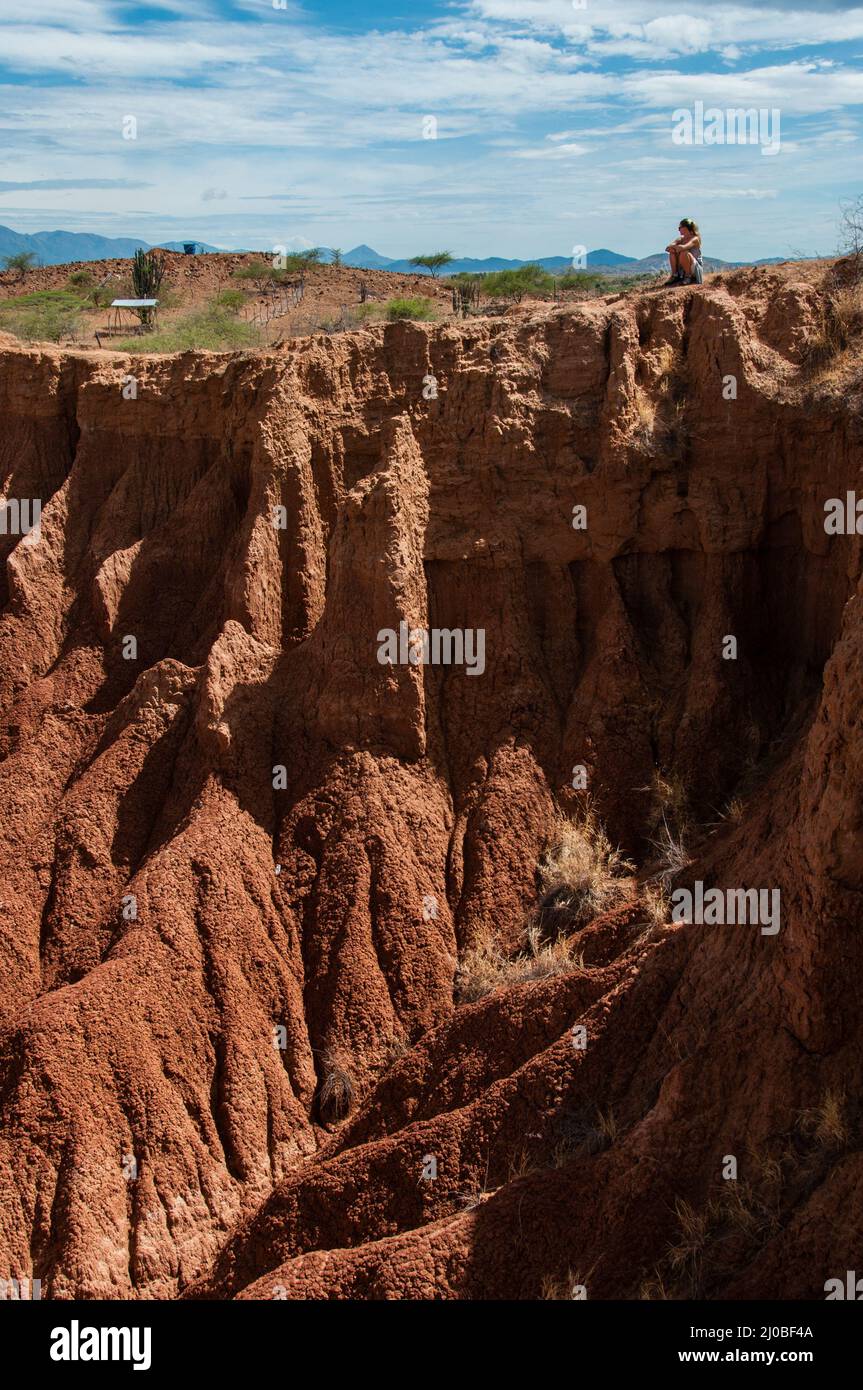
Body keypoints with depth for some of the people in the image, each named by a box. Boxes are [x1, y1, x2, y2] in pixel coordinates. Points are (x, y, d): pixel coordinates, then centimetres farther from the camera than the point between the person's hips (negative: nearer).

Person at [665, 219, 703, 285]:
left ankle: (688, 277, -16)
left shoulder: (695, 239, -14)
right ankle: (675, 276, -5)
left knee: (683, 253, -32)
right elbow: (668, 248, -6)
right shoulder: (681, 238, 7)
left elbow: (682, 248, -32)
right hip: (683, 270, 7)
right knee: (672, 251, -10)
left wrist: (673, 246, -14)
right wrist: (672, 247, -26)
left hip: (696, 269, -7)